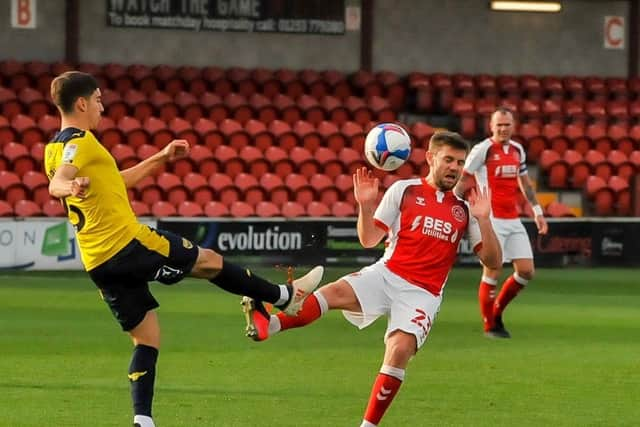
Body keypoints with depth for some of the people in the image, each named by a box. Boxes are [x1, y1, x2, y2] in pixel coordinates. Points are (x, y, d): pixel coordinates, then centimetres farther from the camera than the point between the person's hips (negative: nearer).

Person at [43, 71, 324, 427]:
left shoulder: (56, 148, 18)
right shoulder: (79, 142, -11)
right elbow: (56, 183, -32)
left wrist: (160, 159, 35)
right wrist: (72, 188, -55)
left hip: (99, 262, 9)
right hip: (129, 243, -9)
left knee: (146, 339, 11)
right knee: (210, 262, 11)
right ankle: (285, 297, 26)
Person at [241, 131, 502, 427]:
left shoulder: (463, 210, 13)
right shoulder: (404, 191, 7)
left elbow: (493, 261, 9)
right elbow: (368, 240, 6)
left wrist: (483, 220, -4)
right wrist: (366, 205, -10)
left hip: (422, 294, 1)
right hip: (386, 275, -1)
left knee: (400, 350, -24)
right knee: (336, 291, -30)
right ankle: (266, 325, -48)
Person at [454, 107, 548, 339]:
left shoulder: (518, 150, 12)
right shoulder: (482, 150, -7)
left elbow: (525, 183, 24)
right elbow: (463, 180, -5)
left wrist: (537, 211, 22)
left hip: (513, 221, 7)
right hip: (491, 220, -7)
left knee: (526, 271, 2)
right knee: (492, 272, -7)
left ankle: (497, 312, 22)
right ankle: (490, 326, 8)